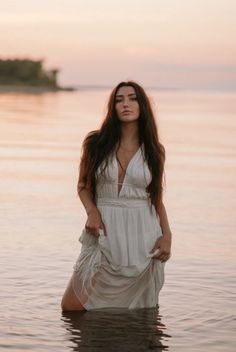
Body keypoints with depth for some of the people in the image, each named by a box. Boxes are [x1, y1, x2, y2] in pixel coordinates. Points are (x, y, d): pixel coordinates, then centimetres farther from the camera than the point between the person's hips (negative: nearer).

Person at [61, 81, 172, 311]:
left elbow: (157, 198, 11)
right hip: (104, 234, 0)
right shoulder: (95, 144, 0)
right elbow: (83, 186, 10)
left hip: (143, 235, 0)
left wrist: (167, 235, -4)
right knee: (71, 307, -1)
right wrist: (92, 212, -10)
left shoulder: (154, 151, 3)